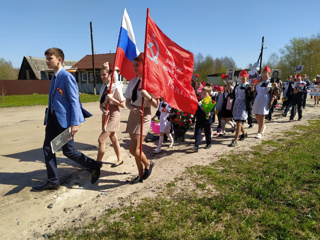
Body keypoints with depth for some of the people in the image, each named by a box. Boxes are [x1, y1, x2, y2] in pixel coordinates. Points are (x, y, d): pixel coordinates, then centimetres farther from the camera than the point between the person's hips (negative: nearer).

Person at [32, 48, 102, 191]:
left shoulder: (67, 77, -13)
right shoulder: (54, 77, 14)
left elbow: (74, 101, -17)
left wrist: (74, 123, -22)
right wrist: (49, 116, 19)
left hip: (64, 120, -9)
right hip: (53, 118, 9)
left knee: (68, 151, 0)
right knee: (47, 149, 7)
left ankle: (94, 166, 19)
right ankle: (53, 182, 20)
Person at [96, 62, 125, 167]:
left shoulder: (116, 87, -14)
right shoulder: (103, 87, 7)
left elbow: (123, 105, -12)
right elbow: (101, 103, 9)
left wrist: (112, 99, -23)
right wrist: (103, 110, -11)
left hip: (113, 115, -8)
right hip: (106, 114, 8)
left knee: (101, 139, -10)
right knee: (113, 138, 18)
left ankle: (98, 162, 4)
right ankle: (119, 159, 34)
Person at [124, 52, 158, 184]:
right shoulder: (132, 81, 10)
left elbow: (156, 104, -9)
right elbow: (127, 102, 9)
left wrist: (146, 95, -26)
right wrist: (133, 109, -12)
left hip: (144, 116, -7)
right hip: (133, 114, 7)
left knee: (133, 149, -11)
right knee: (135, 149, 12)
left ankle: (148, 164, 19)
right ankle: (141, 175, 28)